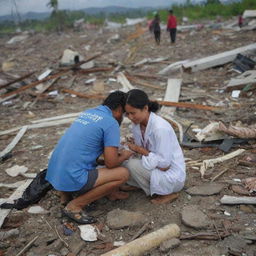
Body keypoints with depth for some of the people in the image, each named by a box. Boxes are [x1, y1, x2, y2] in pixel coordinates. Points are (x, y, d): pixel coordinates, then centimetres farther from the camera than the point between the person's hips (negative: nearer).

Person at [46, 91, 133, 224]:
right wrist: (124, 156, 9)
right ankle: (75, 206, -2)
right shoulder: (111, 123, -9)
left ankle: (67, 192, 13)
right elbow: (110, 163, -12)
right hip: (72, 178, -9)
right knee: (123, 173, -3)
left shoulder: (87, 112, 14)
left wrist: (115, 152, 30)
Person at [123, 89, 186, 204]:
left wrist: (140, 150, -22)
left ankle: (166, 193, -7)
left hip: (172, 176, -7)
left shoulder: (160, 128, -29)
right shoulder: (137, 123, -5)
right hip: (154, 168, 7)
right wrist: (131, 148, -21)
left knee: (132, 165, -26)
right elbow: (139, 148, 2)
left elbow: (164, 165, -25)